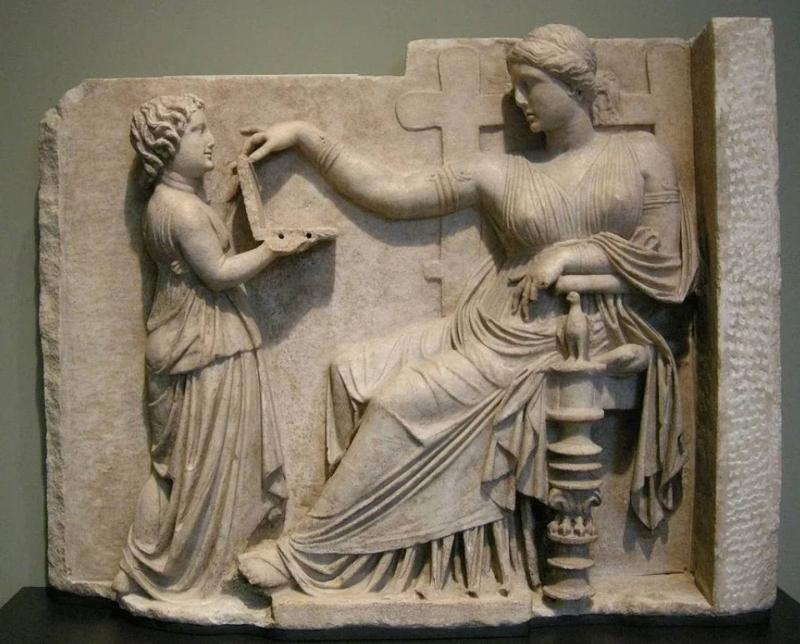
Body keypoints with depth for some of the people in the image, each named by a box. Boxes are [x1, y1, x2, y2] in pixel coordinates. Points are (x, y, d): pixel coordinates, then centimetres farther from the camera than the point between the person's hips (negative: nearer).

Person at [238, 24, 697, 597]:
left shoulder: (642, 155, 4)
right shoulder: (502, 173, 8)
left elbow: (665, 260, 0)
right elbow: (390, 193, 3)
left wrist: (572, 253, -13)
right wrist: (305, 135, 1)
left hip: (555, 343, -5)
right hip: (490, 327, 5)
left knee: (401, 401, -18)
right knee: (355, 371, -11)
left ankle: (311, 552, 0)